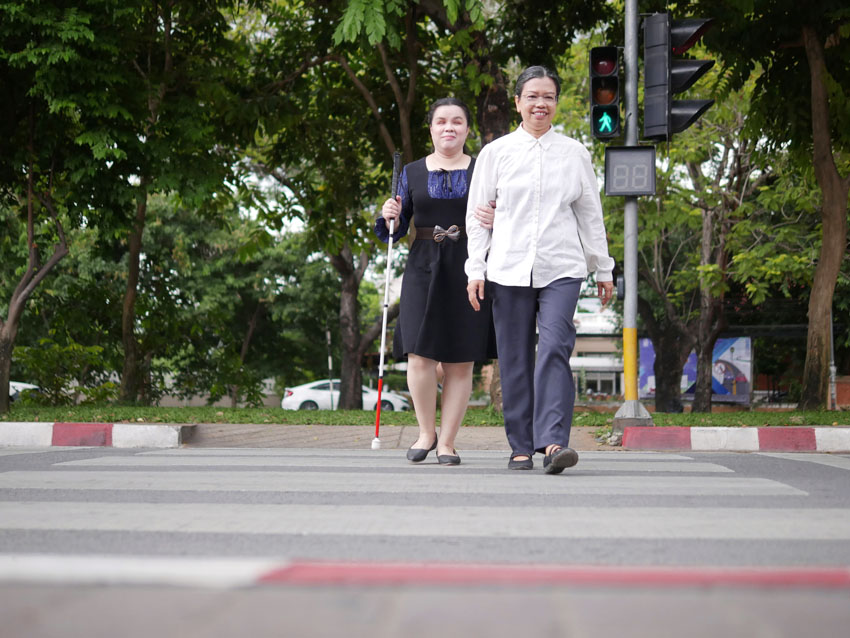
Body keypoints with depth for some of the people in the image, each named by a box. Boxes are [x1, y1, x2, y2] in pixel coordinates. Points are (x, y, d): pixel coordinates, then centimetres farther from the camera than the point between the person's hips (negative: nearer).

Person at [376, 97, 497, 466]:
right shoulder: (412, 173, 12)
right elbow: (395, 232, 13)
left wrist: (495, 222, -16)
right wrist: (390, 217, -9)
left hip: (468, 270, 0)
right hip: (424, 269, 1)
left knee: (460, 361, -1)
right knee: (420, 354, -10)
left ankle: (447, 442, 7)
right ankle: (426, 431, 10)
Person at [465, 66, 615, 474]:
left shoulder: (574, 154, 10)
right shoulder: (495, 153, 7)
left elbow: (591, 215, 15)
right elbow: (478, 215, 9)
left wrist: (603, 270, 16)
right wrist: (475, 270, 2)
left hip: (561, 268, 0)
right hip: (509, 268, 1)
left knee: (554, 349, -16)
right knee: (515, 360, 2)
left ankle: (553, 442, -21)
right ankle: (521, 447, 10)